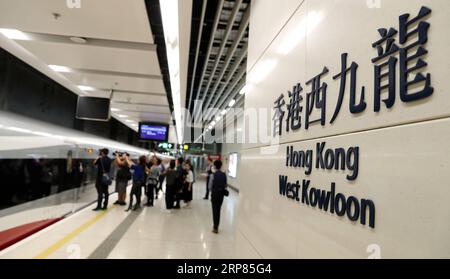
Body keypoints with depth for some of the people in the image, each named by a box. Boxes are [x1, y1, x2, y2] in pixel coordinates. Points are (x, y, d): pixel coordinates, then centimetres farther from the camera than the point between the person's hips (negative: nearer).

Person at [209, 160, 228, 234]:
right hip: (221, 194, 4)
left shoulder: (213, 175, -14)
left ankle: (215, 228, 9)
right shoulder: (224, 175, -4)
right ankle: (216, 226, 26)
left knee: (215, 210, 5)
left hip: (215, 193, -4)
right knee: (218, 210, 16)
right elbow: (226, 185, 1)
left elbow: (210, 186, -9)